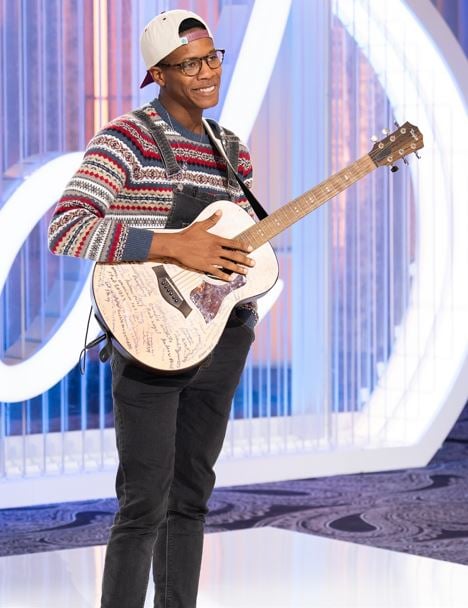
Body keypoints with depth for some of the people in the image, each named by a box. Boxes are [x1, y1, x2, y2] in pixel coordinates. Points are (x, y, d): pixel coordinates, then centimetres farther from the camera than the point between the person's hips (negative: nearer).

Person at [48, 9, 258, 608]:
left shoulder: (230, 150, 12)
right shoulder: (127, 139, -10)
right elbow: (65, 229, -22)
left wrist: (246, 320, 7)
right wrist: (173, 246, -25)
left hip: (221, 341, 7)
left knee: (191, 496, 14)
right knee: (145, 506, -6)